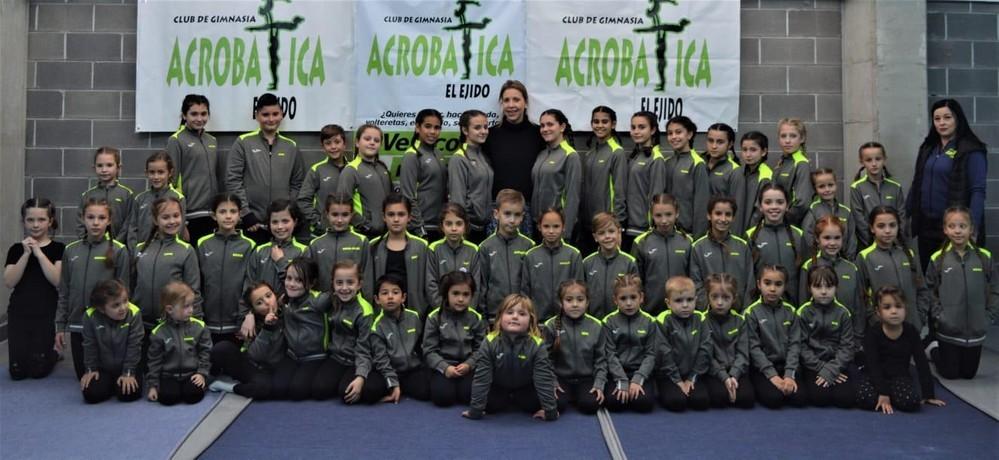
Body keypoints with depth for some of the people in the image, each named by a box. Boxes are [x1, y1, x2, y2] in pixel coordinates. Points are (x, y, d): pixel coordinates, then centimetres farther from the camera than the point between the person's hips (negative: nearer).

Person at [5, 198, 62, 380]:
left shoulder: (58, 249, -2)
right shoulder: (16, 249, 5)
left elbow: (57, 280, -16)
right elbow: (9, 282, -6)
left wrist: (39, 252, -16)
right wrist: (26, 254, -14)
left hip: (47, 314, -2)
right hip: (19, 313, 2)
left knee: (38, 370, 0)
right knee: (17, 371, 0)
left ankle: (52, 355, 31)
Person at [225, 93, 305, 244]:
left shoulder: (291, 146, 11)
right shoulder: (243, 143, 0)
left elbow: (297, 183, 13)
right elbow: (233, 180, -4)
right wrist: (245, 213, -10)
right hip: (253, 222, -3)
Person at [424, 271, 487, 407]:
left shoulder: (476, 318, 1)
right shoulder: (435, 317, -4)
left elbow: (480, 348, 2)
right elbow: (429, 350, -4)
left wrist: (469, 364, -16)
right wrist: (445, 367, -18)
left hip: (467, 365, 1)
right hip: (443, 364, -1)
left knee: (468, 396, -21)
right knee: (443, 397, -23)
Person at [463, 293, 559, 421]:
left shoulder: (537, 345, -29)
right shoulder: (490, 343, -27)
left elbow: (544, 378, -24)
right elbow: (481, 377, -24)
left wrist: (550, 411, -24)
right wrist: (475, 410, -25)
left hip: (526, 390, 0)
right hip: (498, 389, 0)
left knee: (536, 404, -18)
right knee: (487, 403, -19)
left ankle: (518, 403, 15)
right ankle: (505, 404, 14)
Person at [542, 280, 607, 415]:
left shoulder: (596, 326, -2)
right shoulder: (551, 326, -6)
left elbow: (601, 359, 2)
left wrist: (599, 384, -7)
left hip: (586, 378, 1)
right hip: (560, 378, -1)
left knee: (590, 405, -25)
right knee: (557, 404, -26)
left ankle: (577, 396, 10)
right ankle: (569, 396, 10)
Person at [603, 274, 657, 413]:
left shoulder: (649, 322, 1)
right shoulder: (609, 322, -1)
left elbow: (651, 354, -2)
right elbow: (610, 354, -5)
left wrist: (638, 379, -14)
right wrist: (622, 382, -15)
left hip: (641, 371, 0)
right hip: (617, 372, 0)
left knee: (644, 403, -24)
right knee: (613, 402, -25)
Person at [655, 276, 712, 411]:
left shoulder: (700, 319, 0)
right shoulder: (663, 321, -12)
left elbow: (705, 349, 0)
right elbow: (664, 353, -12)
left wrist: (692, 377, -5)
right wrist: (677, 380, -11)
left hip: (693, 374, 3)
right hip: (669, 375, -3)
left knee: (702, 401, -17)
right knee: (676, 402, -23)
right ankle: (664, 394, 9)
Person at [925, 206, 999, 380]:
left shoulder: (984, 257, -6)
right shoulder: (938, 259, -8)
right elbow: (929, 291, 0)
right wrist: (938, 315, -8)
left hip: (976, 330, 2)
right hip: (949, 330, -2)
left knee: (969, 373, 17)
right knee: (950, 373, 11)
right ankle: (934, 352, 38)